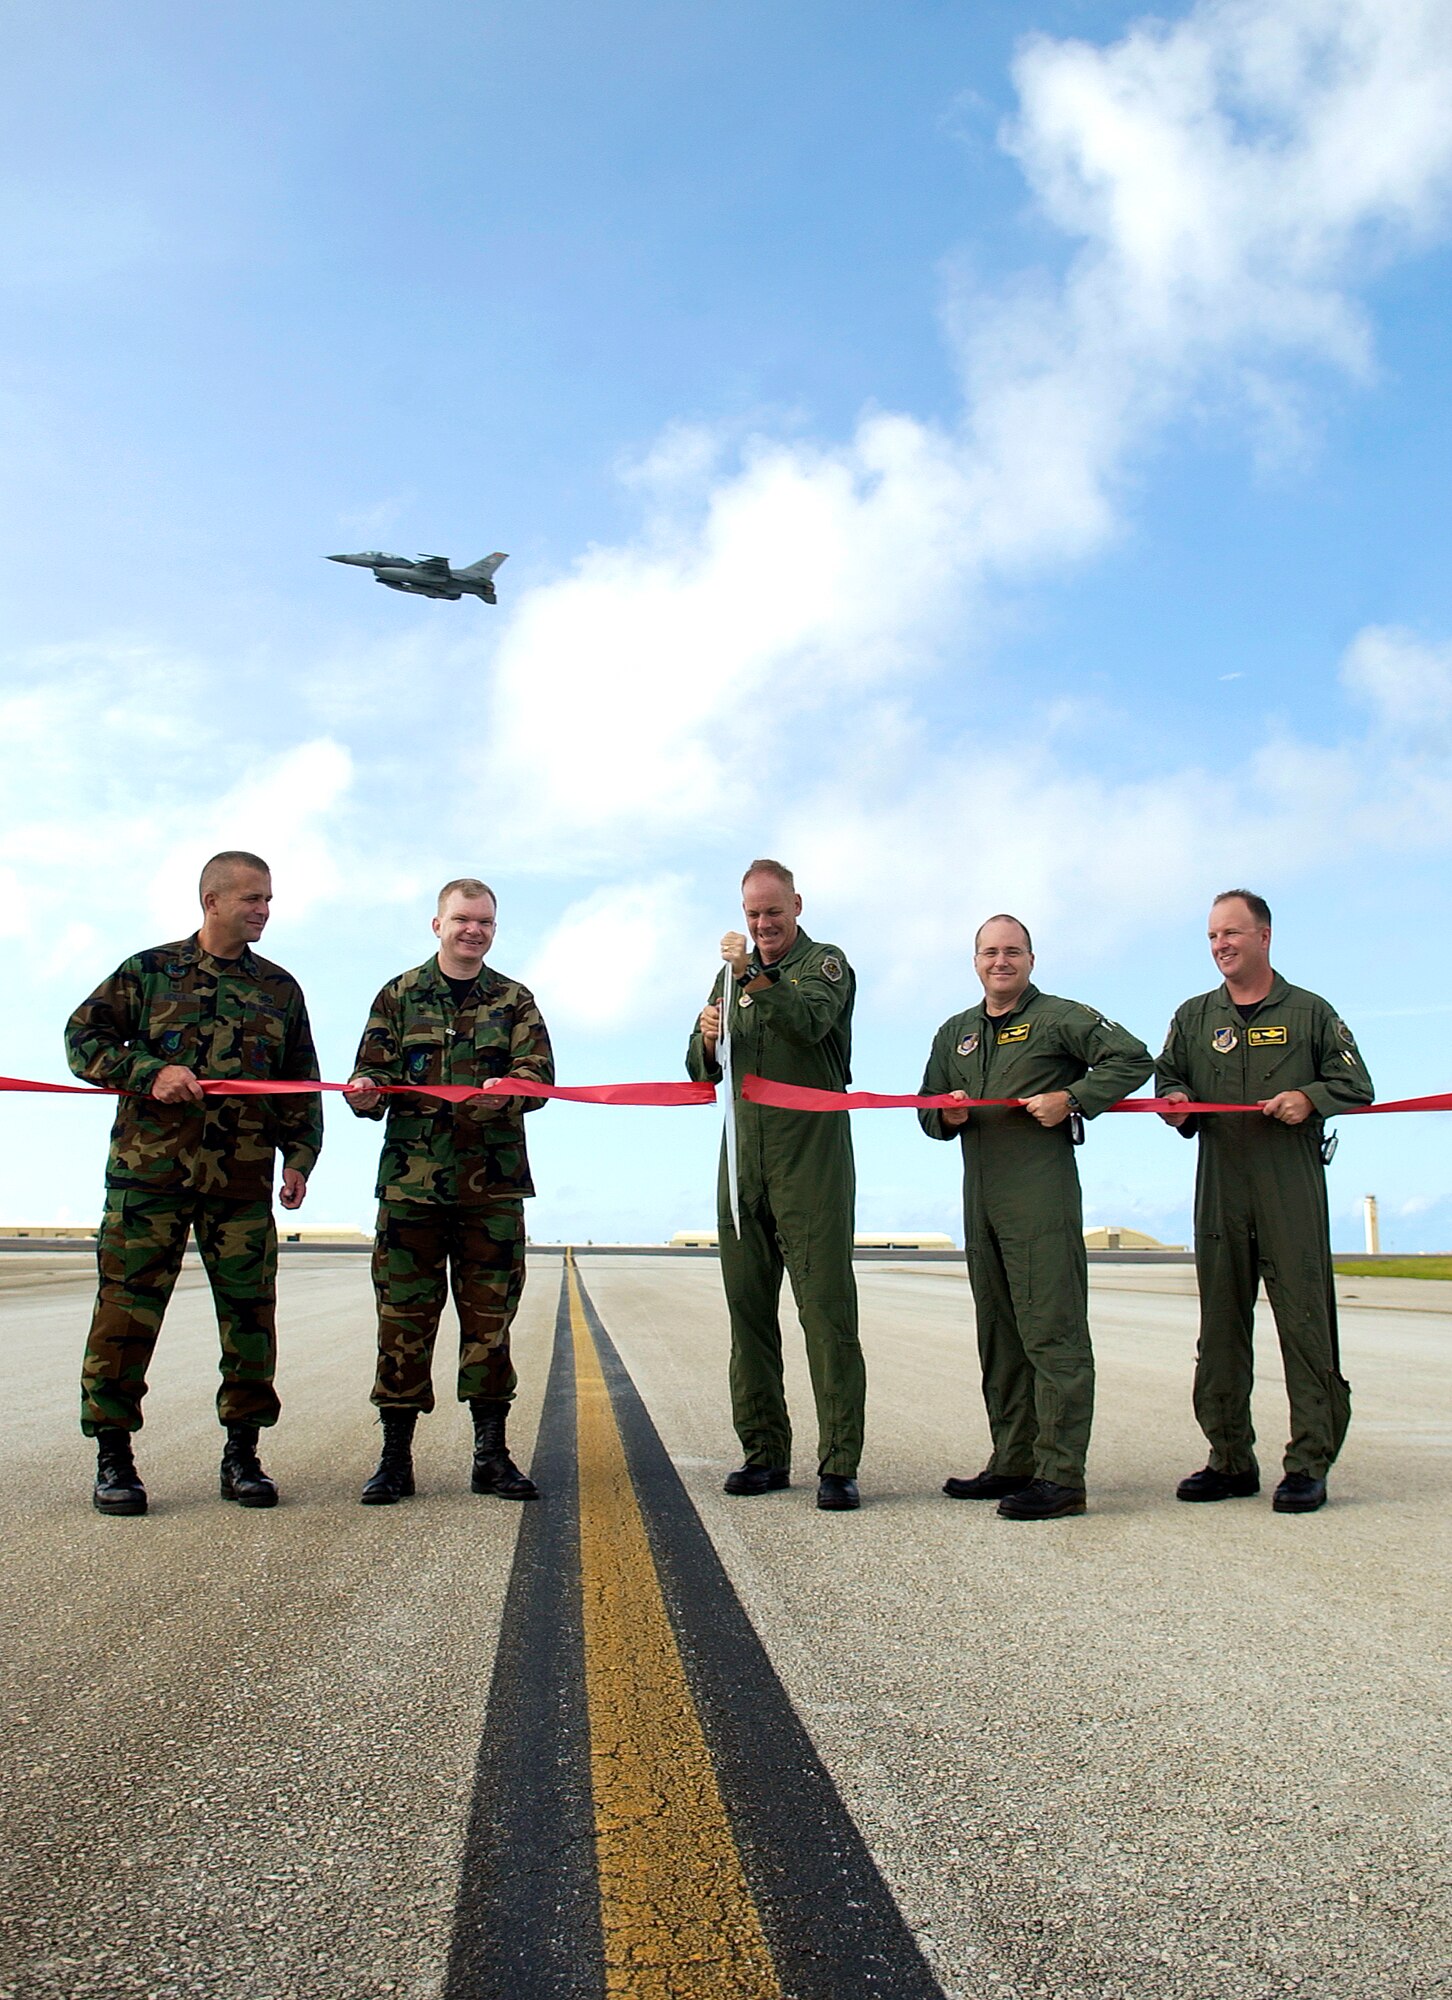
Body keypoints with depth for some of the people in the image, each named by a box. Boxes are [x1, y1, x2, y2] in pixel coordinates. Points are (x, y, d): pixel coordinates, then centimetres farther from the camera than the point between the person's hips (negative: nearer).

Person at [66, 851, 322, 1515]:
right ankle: (112, 1454, 10)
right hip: (148, 1169, -2)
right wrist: (148, 1072, -11)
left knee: (249, 1311, 1)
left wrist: (298, 1156, 5)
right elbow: (83, 1036, 5)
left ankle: (242, 1454, 13)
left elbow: (301, 1082, 16)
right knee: (128, 1306, -1)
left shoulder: (279, 988, 15)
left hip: (242, 1179, 2)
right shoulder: (148, 970, 8)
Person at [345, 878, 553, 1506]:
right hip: (411, 1177, 0)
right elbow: (373, 1069, 7)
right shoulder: (399, 995, 12)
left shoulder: (515, 1000, 13)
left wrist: (508, 1092, -22)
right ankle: (395, 1457, 10)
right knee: (404, 1315, 1)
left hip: (494, 1183, 1)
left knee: (490, 1315, 4)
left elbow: (539, 1073, 0)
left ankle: (491, 1453, 13)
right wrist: (366, 1091, -17)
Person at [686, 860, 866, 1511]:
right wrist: (707, 1039, -6)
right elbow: (702, 1074, 16)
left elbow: (810, 1020, -18)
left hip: (812, 1158, -5)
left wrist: (755, 976, -31)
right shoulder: (733, 974, 21)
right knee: (748, 1309, 6)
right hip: (744, 1159, 6)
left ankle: (838, 1464, -5)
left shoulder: (825, 963, 5)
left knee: (827, 1310, -7)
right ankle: (764, 1454, 14)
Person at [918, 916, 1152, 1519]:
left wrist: (1072, 1099, -14)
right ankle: (1013, 1464, 20)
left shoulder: (1061, 1017, 2)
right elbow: (928, 1110, 22)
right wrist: (946, 1114, -1)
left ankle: (1060, 1475, -8)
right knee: (998, 1335, 11)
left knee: (1051, 1332, -9)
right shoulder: (955, 1033, 21)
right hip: (980, 1198, 7)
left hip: (1043, 1193, -7)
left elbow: (1133, 1059, -4)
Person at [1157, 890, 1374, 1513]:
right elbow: (1168, 1077, 20)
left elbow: (1356, 1084, 8)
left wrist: (1311, 1098, -11)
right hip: (1220, 1188, 3)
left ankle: (1309, 1464, 0)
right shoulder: (1193, 1017, 17)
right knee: (1220, 1326, 4)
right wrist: (1175, 1102, -2)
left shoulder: (1310, 1012, 9)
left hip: (1293, 1188, -3)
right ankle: (1231, 1460, 13)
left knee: (1304, 1321, -7)